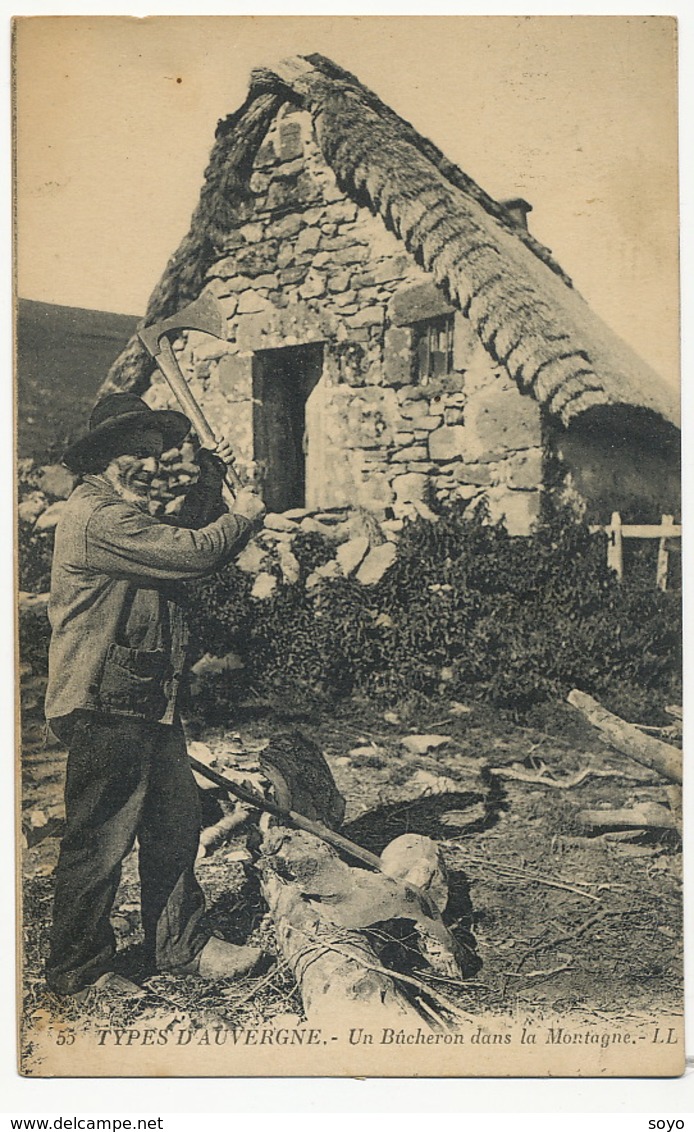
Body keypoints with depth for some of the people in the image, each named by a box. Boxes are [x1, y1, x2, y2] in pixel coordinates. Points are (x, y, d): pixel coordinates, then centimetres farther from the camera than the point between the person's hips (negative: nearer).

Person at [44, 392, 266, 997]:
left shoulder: (122, 514, 16)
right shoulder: (96, 518, -19)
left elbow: (180, 540, 27)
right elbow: (192, 552, -23)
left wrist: (210, 476, 16)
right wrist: (243, 516, -4)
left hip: (148, 704, 11)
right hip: (106, 712, -11)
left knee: (176, 825, 17)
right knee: (100, 843, 3)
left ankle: (181, 943, 33)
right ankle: (80, 972, 22)